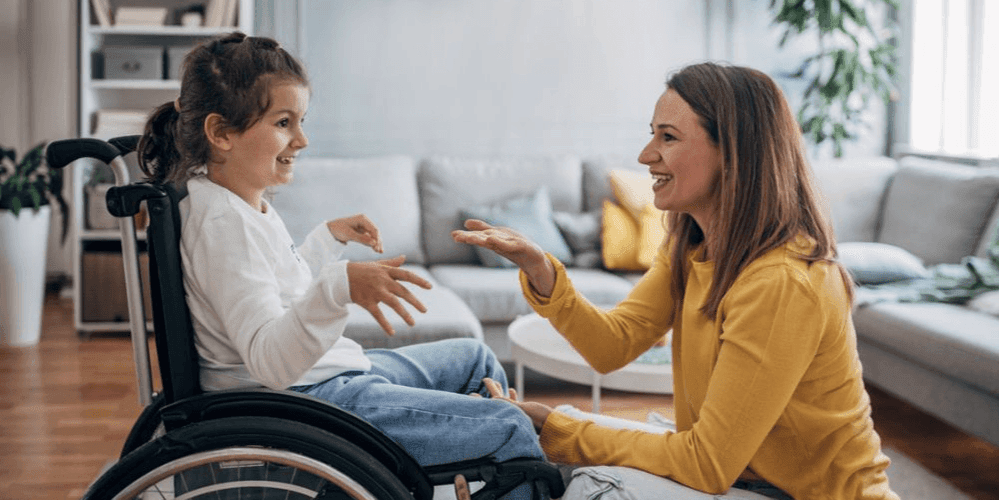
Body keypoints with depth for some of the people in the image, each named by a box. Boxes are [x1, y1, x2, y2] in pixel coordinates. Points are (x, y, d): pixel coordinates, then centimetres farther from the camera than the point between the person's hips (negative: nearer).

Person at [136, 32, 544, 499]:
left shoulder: (246, 202, 8)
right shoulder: (222, 224, -25)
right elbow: (271, 362, -35)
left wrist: (329, 237, 26)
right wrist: (340, 287, -48)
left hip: (333, 372, 11)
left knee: (474, 358, 26)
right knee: (511, 429, -13)